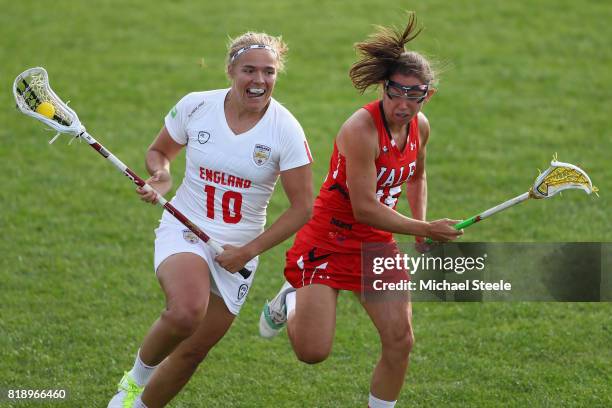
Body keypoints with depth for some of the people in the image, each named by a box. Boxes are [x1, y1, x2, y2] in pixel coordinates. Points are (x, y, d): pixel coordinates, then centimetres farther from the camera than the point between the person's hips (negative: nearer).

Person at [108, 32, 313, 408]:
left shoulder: (286, 130, -10)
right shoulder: (195, 106, -7)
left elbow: (302, 207, -7)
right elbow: (159, 151, 12)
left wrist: (248, 252, -11)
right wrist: (161, 177, -12)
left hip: (238, 250, 2)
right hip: (184, 232, -2)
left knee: (192, 352, 6)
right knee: (187, 311, -33)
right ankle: (138, 377, -5)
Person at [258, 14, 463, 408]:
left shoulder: (419, 126, -1)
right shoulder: (362, 129, -26)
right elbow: (365, 208, -27)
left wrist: (422, 224, 8)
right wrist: (425, 229, -22)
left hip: (377, 244, 7)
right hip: (328, 240, -7)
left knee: (400, 341, -3)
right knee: (313, 351, -10)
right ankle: (291, 302, 23)